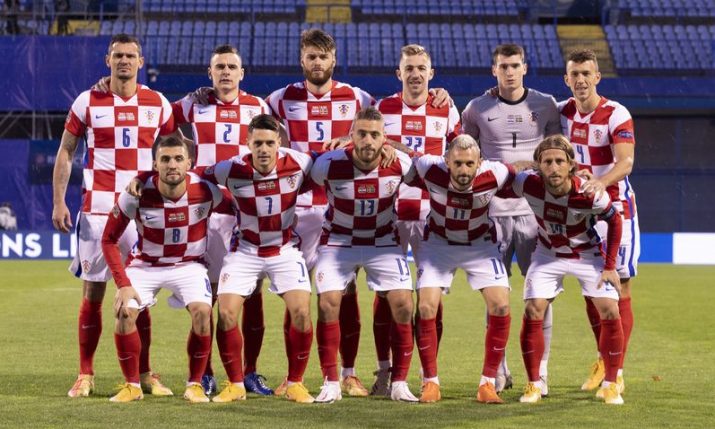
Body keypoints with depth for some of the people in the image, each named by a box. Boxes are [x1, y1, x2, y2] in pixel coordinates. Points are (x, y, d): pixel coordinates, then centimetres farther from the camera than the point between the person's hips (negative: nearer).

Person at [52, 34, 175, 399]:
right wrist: (58, 202, -1)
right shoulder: (87, 102, 2)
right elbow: (65, 153, 7)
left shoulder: (158, 104, 6)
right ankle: (85, 375, 8)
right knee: (92, 292, 1)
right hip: (96, 210, -1)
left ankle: (144, 374, 12)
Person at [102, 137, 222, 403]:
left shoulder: (205, 191, -20)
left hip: (189, 264, 0)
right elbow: (109, 240, -11)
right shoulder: (136, 194, -21)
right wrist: (123, 284, -18)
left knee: (202, 312, -25)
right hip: (145, 264, 0)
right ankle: (132, 386, 0)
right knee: (124, 313, -21)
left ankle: (195, 385, -7)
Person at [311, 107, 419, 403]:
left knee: (403, 306, -11)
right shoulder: (329, 165, -24)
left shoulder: (400, 165, -20)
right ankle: (331, 384, -3)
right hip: (337, 241, -1)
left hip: (383, 242, 1)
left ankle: (400, 383, 1)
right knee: (327, 304, -15)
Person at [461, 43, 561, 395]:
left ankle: (539, 372, 2)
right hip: (493, 210, 0)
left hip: (535, 209, 0)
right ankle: (499, 370, 10)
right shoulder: (478, 109, 5)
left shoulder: (545, 105, 6)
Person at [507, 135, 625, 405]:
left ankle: (610, 385, 4)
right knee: (533, 312, -14)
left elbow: (614, 221, -12)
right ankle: (533, 385, 1)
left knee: (610, 312, -12)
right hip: (548, 254, 1)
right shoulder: (527, 184, -29)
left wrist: (610, 266, -11)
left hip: (587, 254, -1)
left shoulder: (590, 194, -31)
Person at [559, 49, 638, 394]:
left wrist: (601, 182, -43)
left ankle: (617, 372, -2)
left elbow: (625, 162, -26)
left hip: (615, 208, -5)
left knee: (618, 292, -5)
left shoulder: (616, 115, -13)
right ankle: (603, 361, 23)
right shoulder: (561, 112, 3)